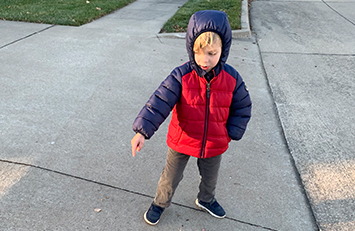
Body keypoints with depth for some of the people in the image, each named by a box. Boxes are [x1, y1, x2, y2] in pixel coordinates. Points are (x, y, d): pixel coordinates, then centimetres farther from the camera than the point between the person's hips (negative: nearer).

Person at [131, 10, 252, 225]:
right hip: (182, 142, -2)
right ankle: (160, 203, 49)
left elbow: (243, 108, -1)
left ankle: (206, 200, 61)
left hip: (215, 143, 3)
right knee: (171, 177, 19)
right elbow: (159, 103, -28)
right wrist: (142, 131, -37)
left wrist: (230, 134, -7)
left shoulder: (232, 78, -14)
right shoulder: (181, 77, -22)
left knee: (210, 177, 28)